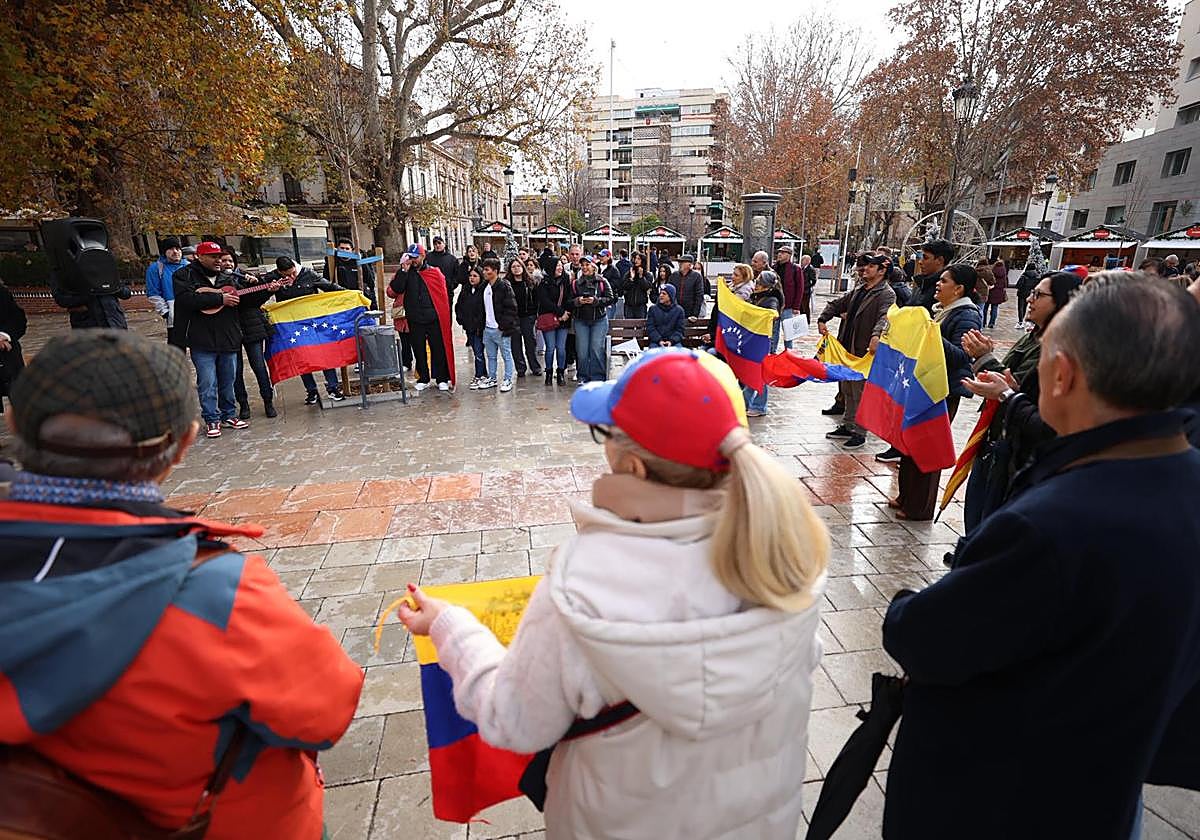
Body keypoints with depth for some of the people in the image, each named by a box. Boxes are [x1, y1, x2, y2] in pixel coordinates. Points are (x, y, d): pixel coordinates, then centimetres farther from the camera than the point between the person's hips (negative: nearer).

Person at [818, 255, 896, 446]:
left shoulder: (887, 294, -9)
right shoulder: (858, 289, 15)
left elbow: (885, 316, -27)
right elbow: (836, 304, 21)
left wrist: (876, 335, -45)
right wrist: (822, 319, 3)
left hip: (865, 351, -8)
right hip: (847, 348, 8)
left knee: (860, 393, -2)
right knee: (847, 390, 16)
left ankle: (859, 432, 9)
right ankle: (847, 426, 29)